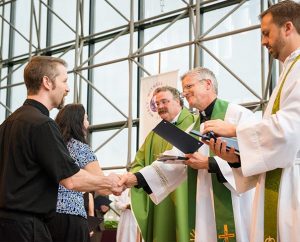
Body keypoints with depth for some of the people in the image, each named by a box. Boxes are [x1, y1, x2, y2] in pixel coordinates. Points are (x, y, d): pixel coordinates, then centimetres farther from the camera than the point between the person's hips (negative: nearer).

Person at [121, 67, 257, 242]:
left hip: (233, 208, -7)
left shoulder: (239, 114, -4)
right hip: (202, 208, 7)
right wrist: (136, 178, -4)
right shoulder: (193, 129, 20)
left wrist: (209, 163, -17)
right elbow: (171, 163, 10)